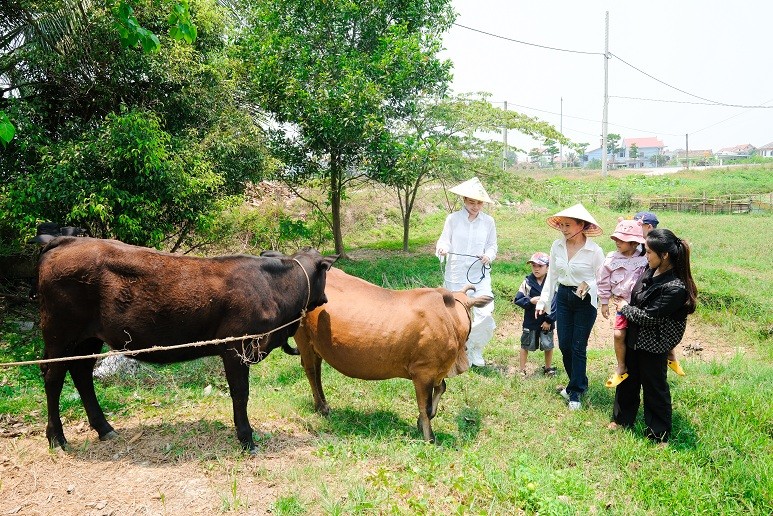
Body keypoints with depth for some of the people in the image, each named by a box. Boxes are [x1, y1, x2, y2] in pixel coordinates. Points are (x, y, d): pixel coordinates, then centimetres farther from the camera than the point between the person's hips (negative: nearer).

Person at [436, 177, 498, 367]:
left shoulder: (489, 221, 3)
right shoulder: (452, 219, -2)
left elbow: (492, 246, 8)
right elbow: (444, 240, 0)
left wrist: (489, 256, -13)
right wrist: (442, 249, -22)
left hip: (480, 275, 1)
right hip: (455, 275, -1)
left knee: (485, 314, -9)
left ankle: (475, 349, 16)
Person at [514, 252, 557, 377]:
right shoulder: (527, 282, -5)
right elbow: (517, 300, -6)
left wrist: (549, 320, -12)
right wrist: (530, 301, -21)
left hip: (547, 322, 0)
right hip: (531, 321, 0)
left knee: (548, 346, 12)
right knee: (526, 345, 10)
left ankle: (548, 368, 33)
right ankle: (522, 369, 22)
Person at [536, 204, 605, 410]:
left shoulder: (594, 250, -15)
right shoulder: (557, 246, -3)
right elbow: (551, 275, 5)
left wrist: (588, 285, -27)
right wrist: (543, 301, 3)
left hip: (585, 301, -4)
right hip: (563, 297, 4)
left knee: (578, 347, 1)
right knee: (564, 345, 9)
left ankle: (575, 392, 15)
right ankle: (579, 383, 32)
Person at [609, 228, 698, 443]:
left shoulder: (675, 288, -30)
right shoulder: (650, 269, -6)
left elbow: (649, 317, -25)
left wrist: (625, 308, -11)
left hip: (654, 343, -8)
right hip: (635, 335, 8)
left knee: (654, 386, 9)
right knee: (628, 378, 22)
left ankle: (659, 435, 28)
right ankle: (622, 419, 42)